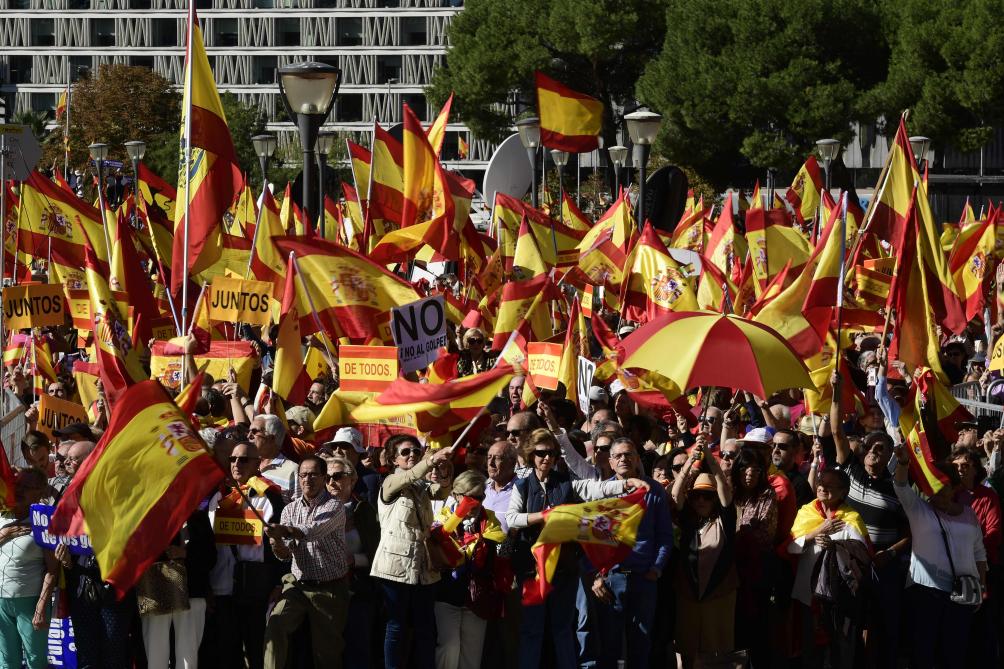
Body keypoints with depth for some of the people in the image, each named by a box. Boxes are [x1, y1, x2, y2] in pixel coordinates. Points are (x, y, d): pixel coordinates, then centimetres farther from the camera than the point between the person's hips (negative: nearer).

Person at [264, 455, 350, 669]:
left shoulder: (334, 507, -8)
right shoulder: (291, 509, 7)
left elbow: (314, 531, -29)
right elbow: (285, 553, 0)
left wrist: (284, 530, -46)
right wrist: (277, 543, -25)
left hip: (330, 588, -3)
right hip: (298, 583, 3)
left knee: (328, 651, 0)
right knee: (275, 624, -22)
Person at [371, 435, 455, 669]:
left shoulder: (423, 487, 15)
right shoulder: (391, 483, 0)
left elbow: (442, 492, -5)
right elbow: (409, 476, -21)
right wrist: (433, 459, -36)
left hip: (423, 566, 5)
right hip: (397, 564, -5)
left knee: (425, 628, 4)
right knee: (396, 626, -3)